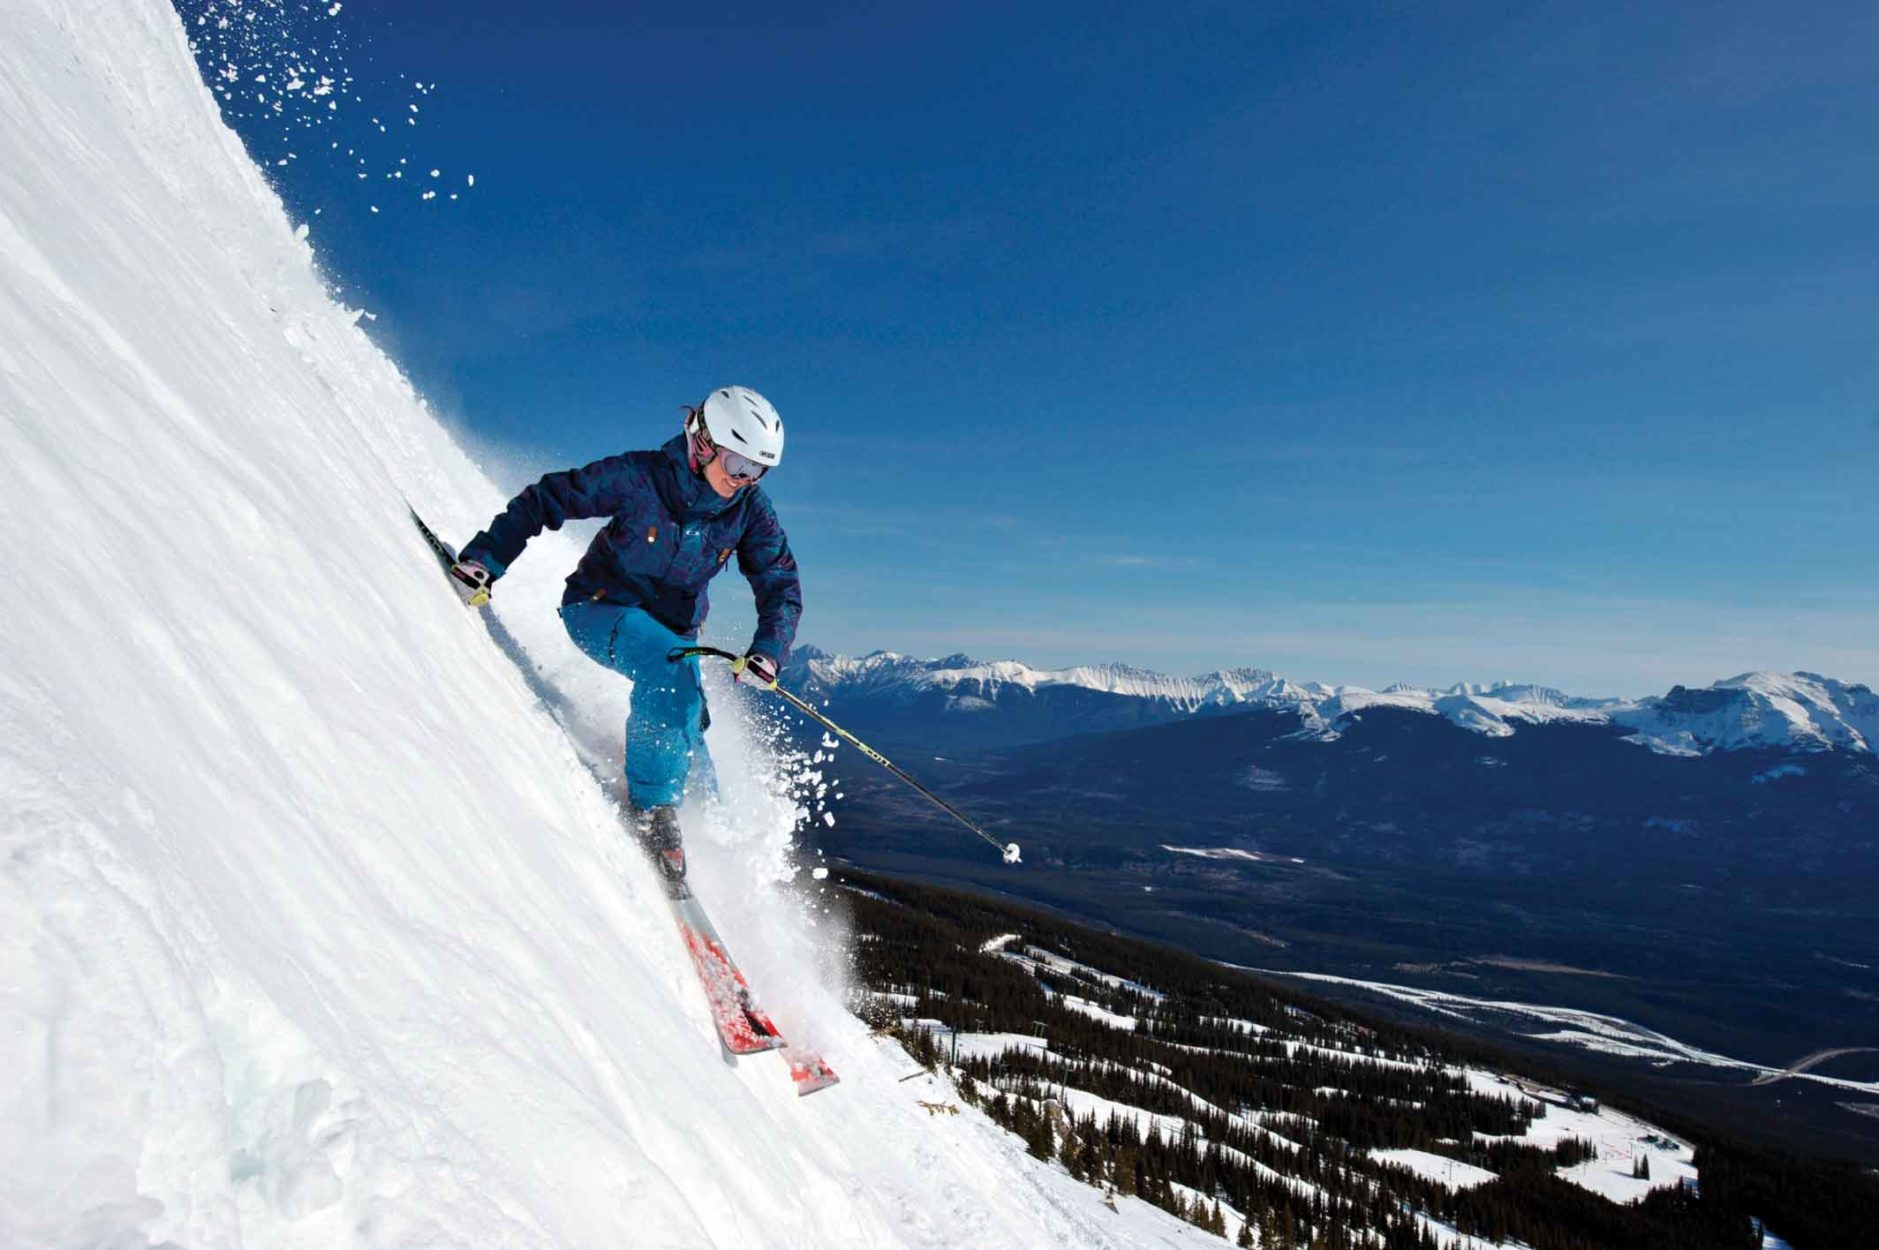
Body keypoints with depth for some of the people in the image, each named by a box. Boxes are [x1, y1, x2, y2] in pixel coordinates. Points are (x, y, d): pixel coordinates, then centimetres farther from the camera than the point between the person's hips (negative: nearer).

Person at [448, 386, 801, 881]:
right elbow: (542, 502, -16)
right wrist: (483, 560, -23)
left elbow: (782, 589, -10)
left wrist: (766, 653, -27)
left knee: (685, 744, 1)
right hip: (599, 609, -5)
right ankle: (651, 806, -24)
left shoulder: (752, 511, -12)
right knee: (668, 661, -34)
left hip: (674, 629, 5)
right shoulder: (640, 477, -23)